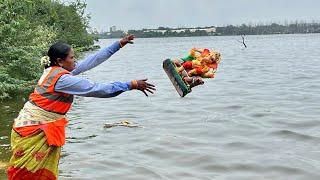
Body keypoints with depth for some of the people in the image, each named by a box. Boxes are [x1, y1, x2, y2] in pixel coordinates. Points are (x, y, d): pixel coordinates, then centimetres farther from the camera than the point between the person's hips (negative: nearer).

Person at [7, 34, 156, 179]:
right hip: (33, 131, -9)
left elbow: (91, 60, 7)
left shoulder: (56, 70, 5)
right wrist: (132, 85, -19)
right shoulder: (62, 79, -21)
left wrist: (119, 44, 9)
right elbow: (97, 89, -22)